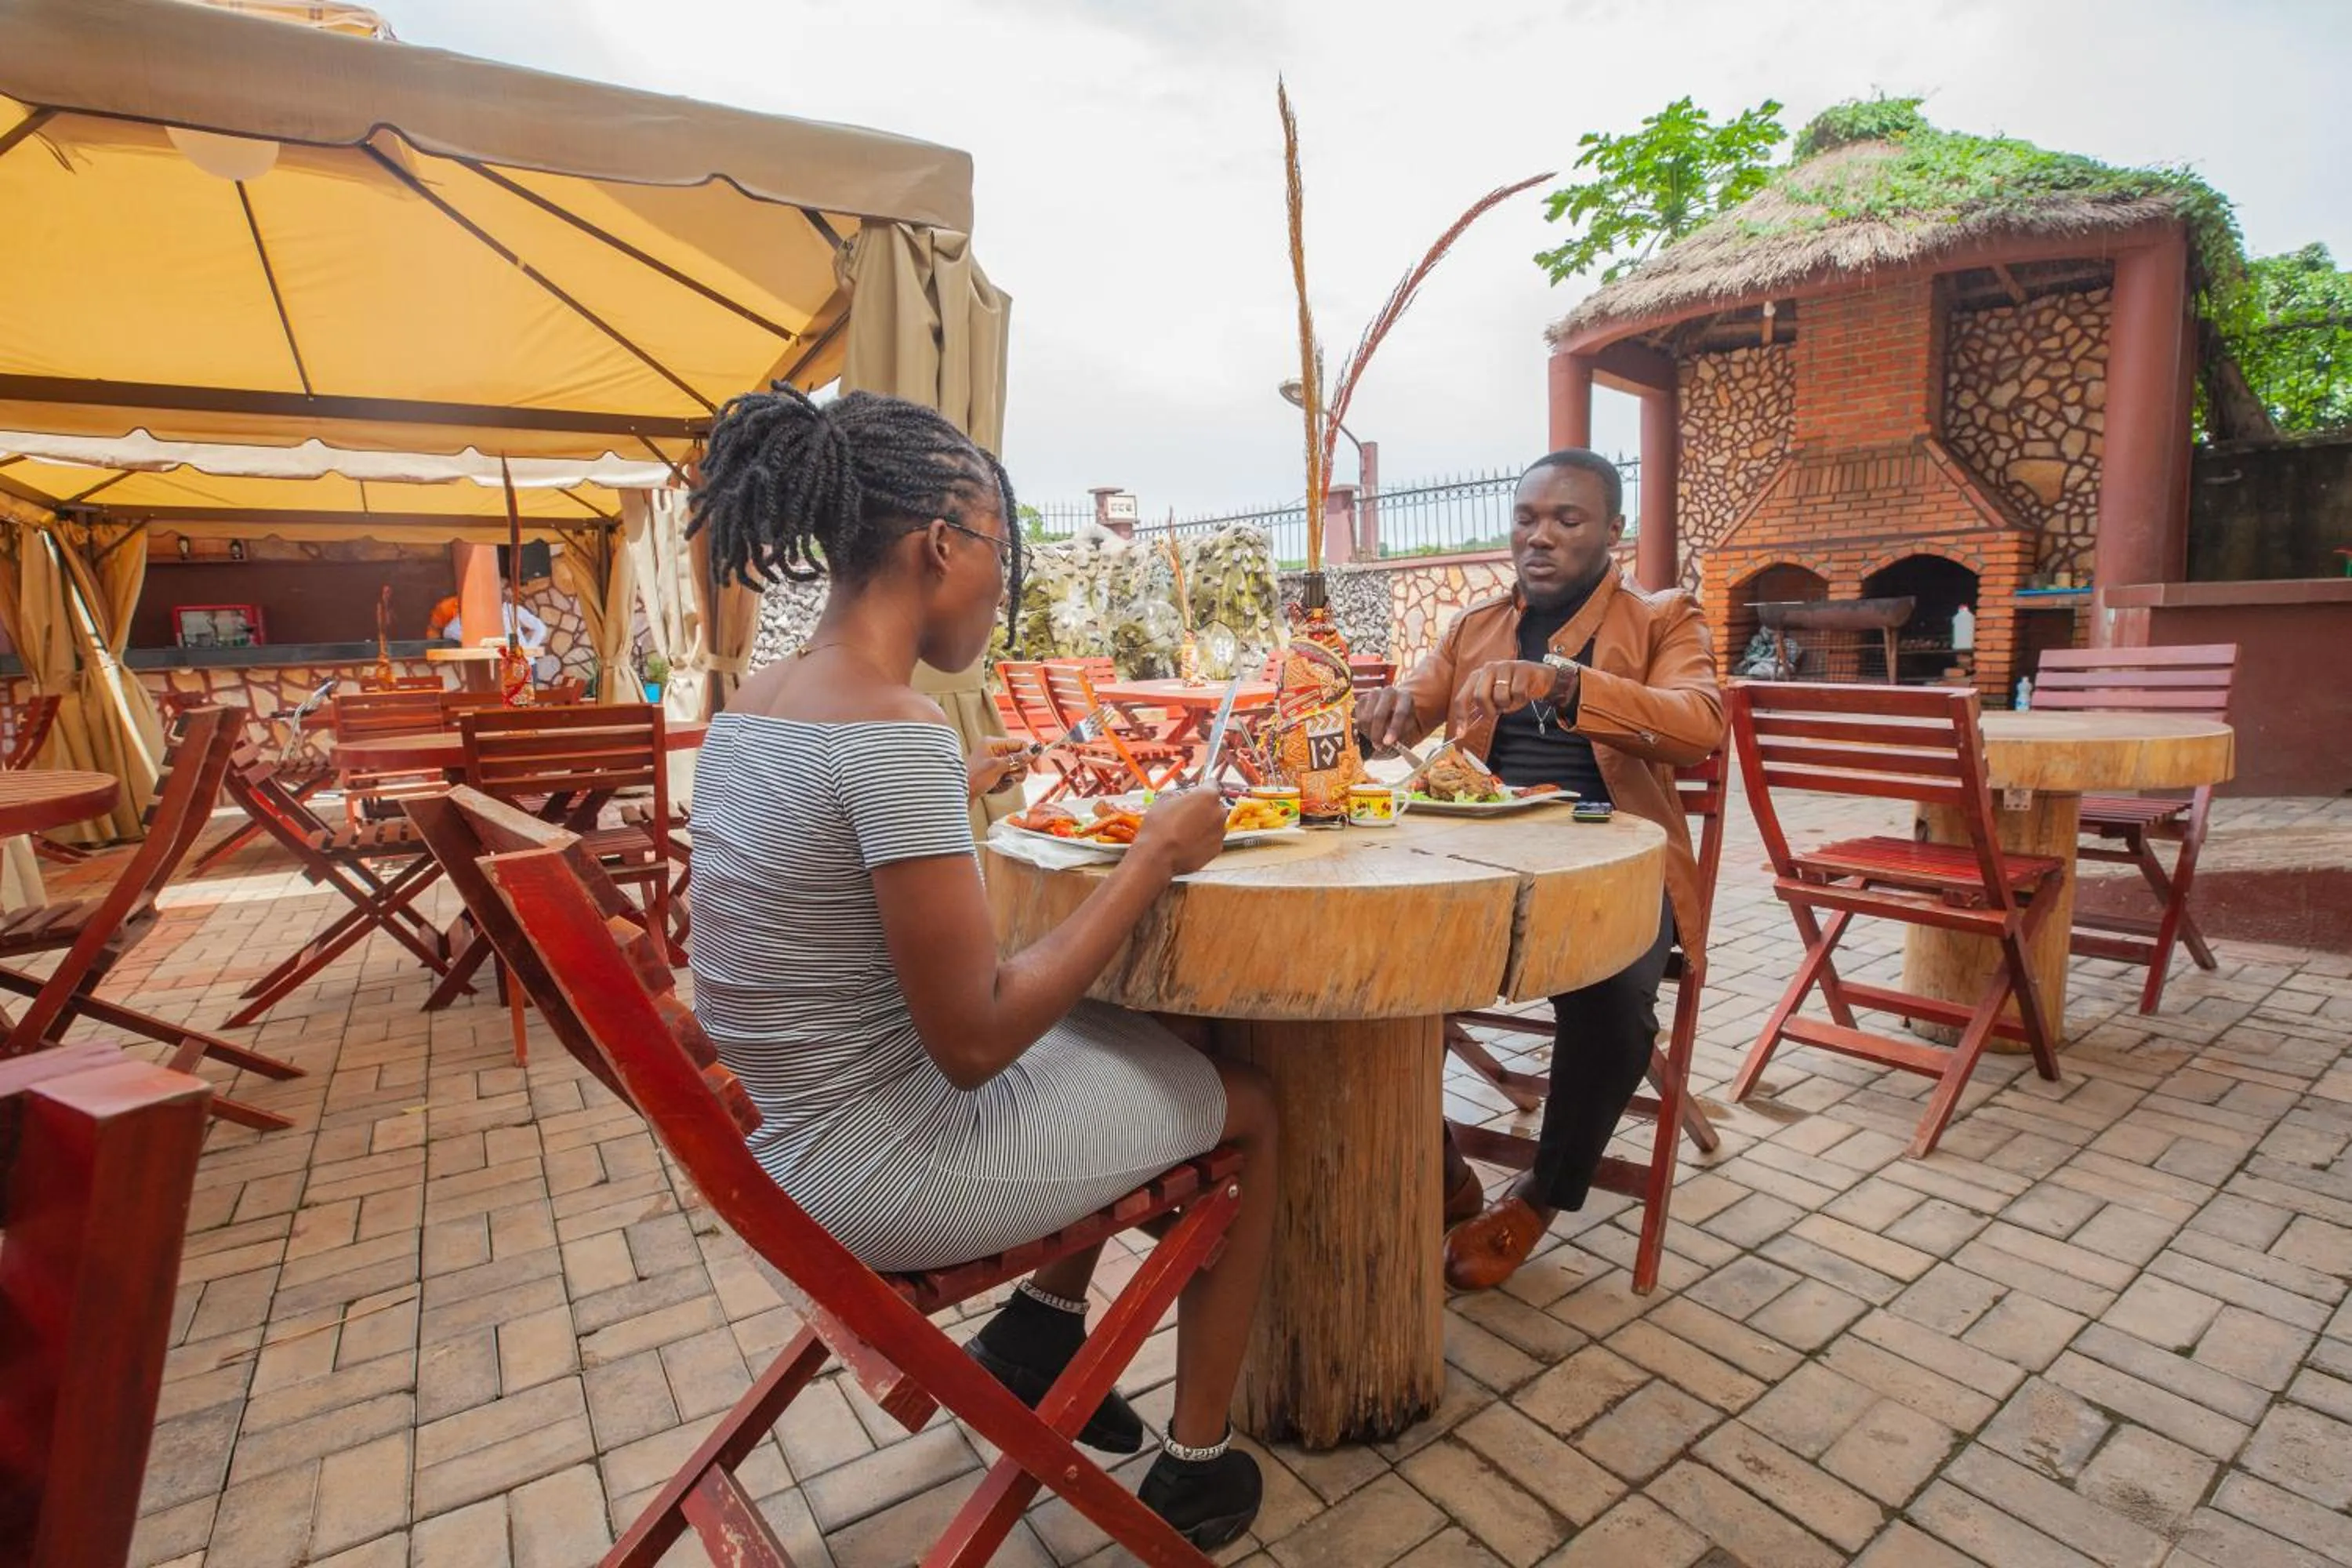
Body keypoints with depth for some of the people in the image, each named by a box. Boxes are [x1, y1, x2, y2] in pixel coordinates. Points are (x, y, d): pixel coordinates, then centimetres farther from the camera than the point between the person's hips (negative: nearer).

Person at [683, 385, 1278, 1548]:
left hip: (792, 1136, 9)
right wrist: (1154, 857, -19)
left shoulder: (754, 701, 0)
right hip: (879, 1174, -8)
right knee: (1255, 1102, 9)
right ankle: (1195, 1463, 25)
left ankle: (1042, 1326, 29)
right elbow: (976, 1040, -25)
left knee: (1121, 1032, 23)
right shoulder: (898, 731, -27)